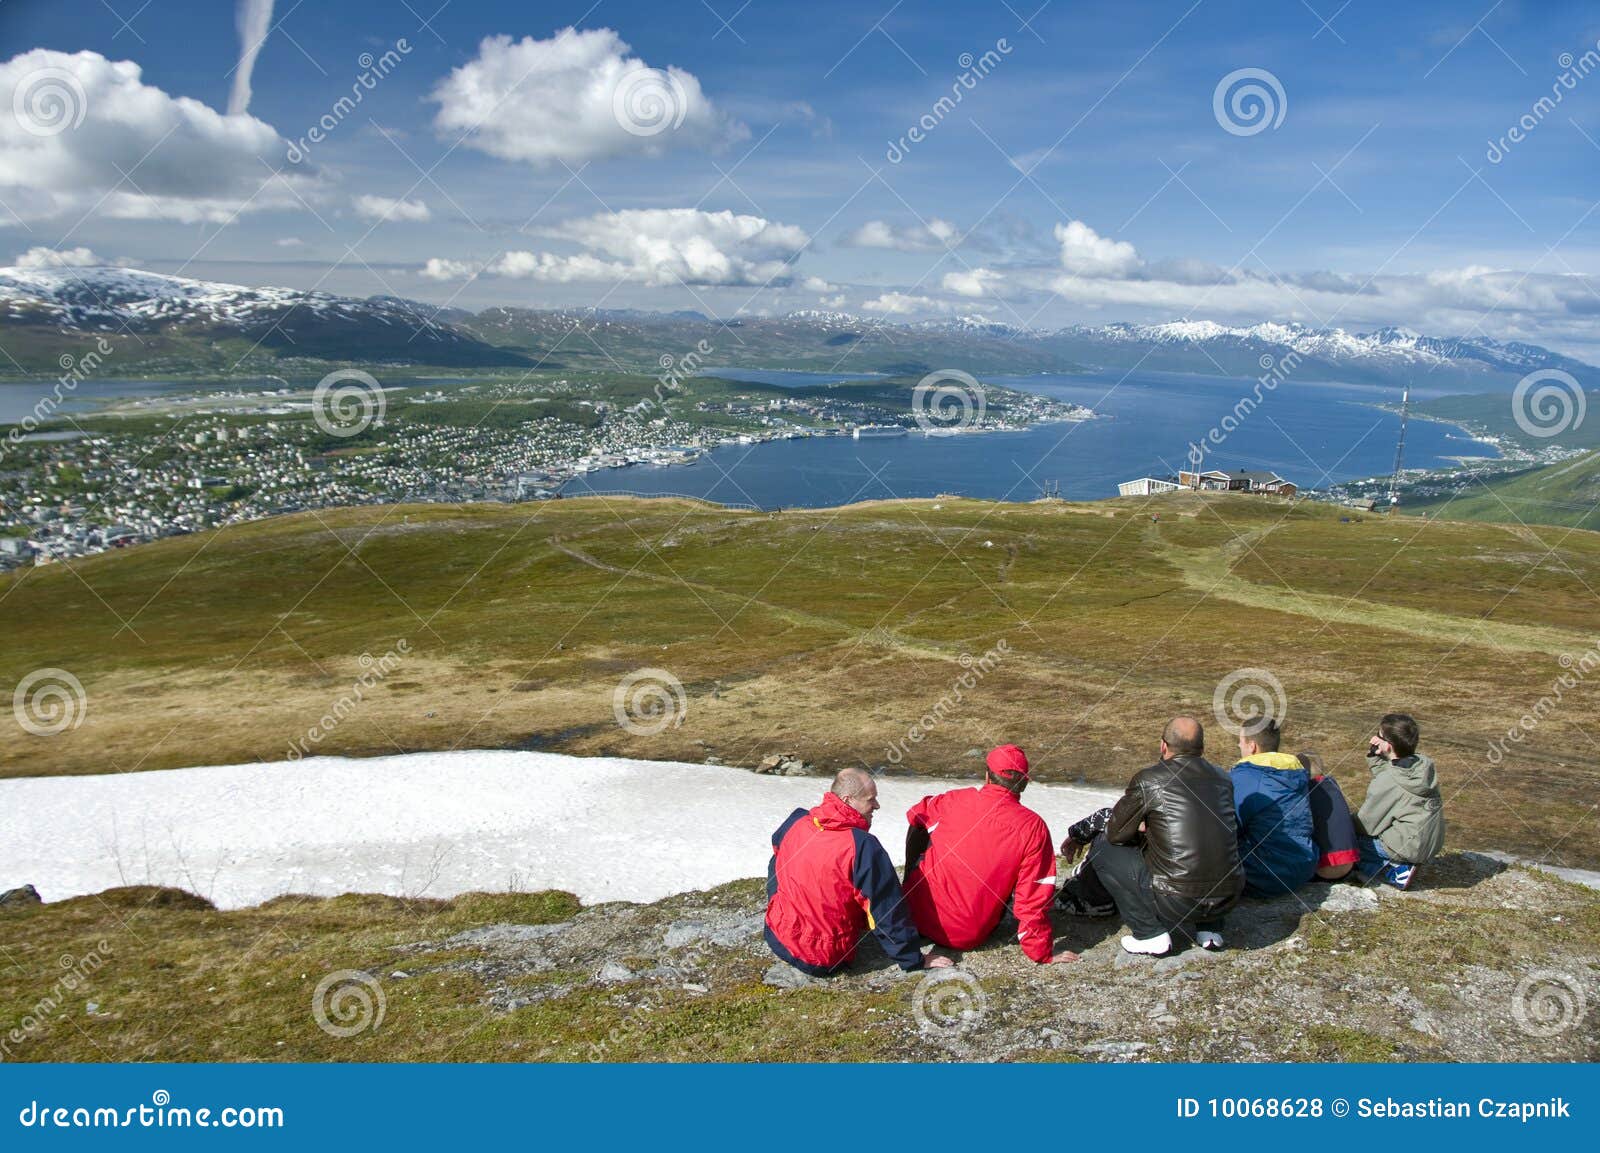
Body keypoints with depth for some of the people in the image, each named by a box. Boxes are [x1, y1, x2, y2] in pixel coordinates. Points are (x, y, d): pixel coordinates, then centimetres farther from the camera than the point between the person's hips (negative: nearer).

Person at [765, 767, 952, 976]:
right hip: (824, 963, -2)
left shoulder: (795, 822, -8)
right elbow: (888, 910, -19)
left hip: (777, 940, 3)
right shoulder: (863, 846, -25)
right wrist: (913, 961, -6)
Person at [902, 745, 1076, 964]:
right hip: (971, 938, -1)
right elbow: (1034, 896, -14)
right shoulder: (1033, 827, -15)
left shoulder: (955, 801, -10)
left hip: (920, 918, 1)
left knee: (920, 827, 23)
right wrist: (1042, 953, -2)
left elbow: (915, 815, 13)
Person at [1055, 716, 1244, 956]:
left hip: (1176, 901, -5)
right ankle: (1210, 928, 22)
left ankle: (1150, 933, 8)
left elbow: (1115, 833, 3)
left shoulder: (1148, 779, -7)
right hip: (1229, 898, 6)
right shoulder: (1222, 777, 8)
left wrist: (1142, 832, 25)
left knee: (1103, 846, 11)